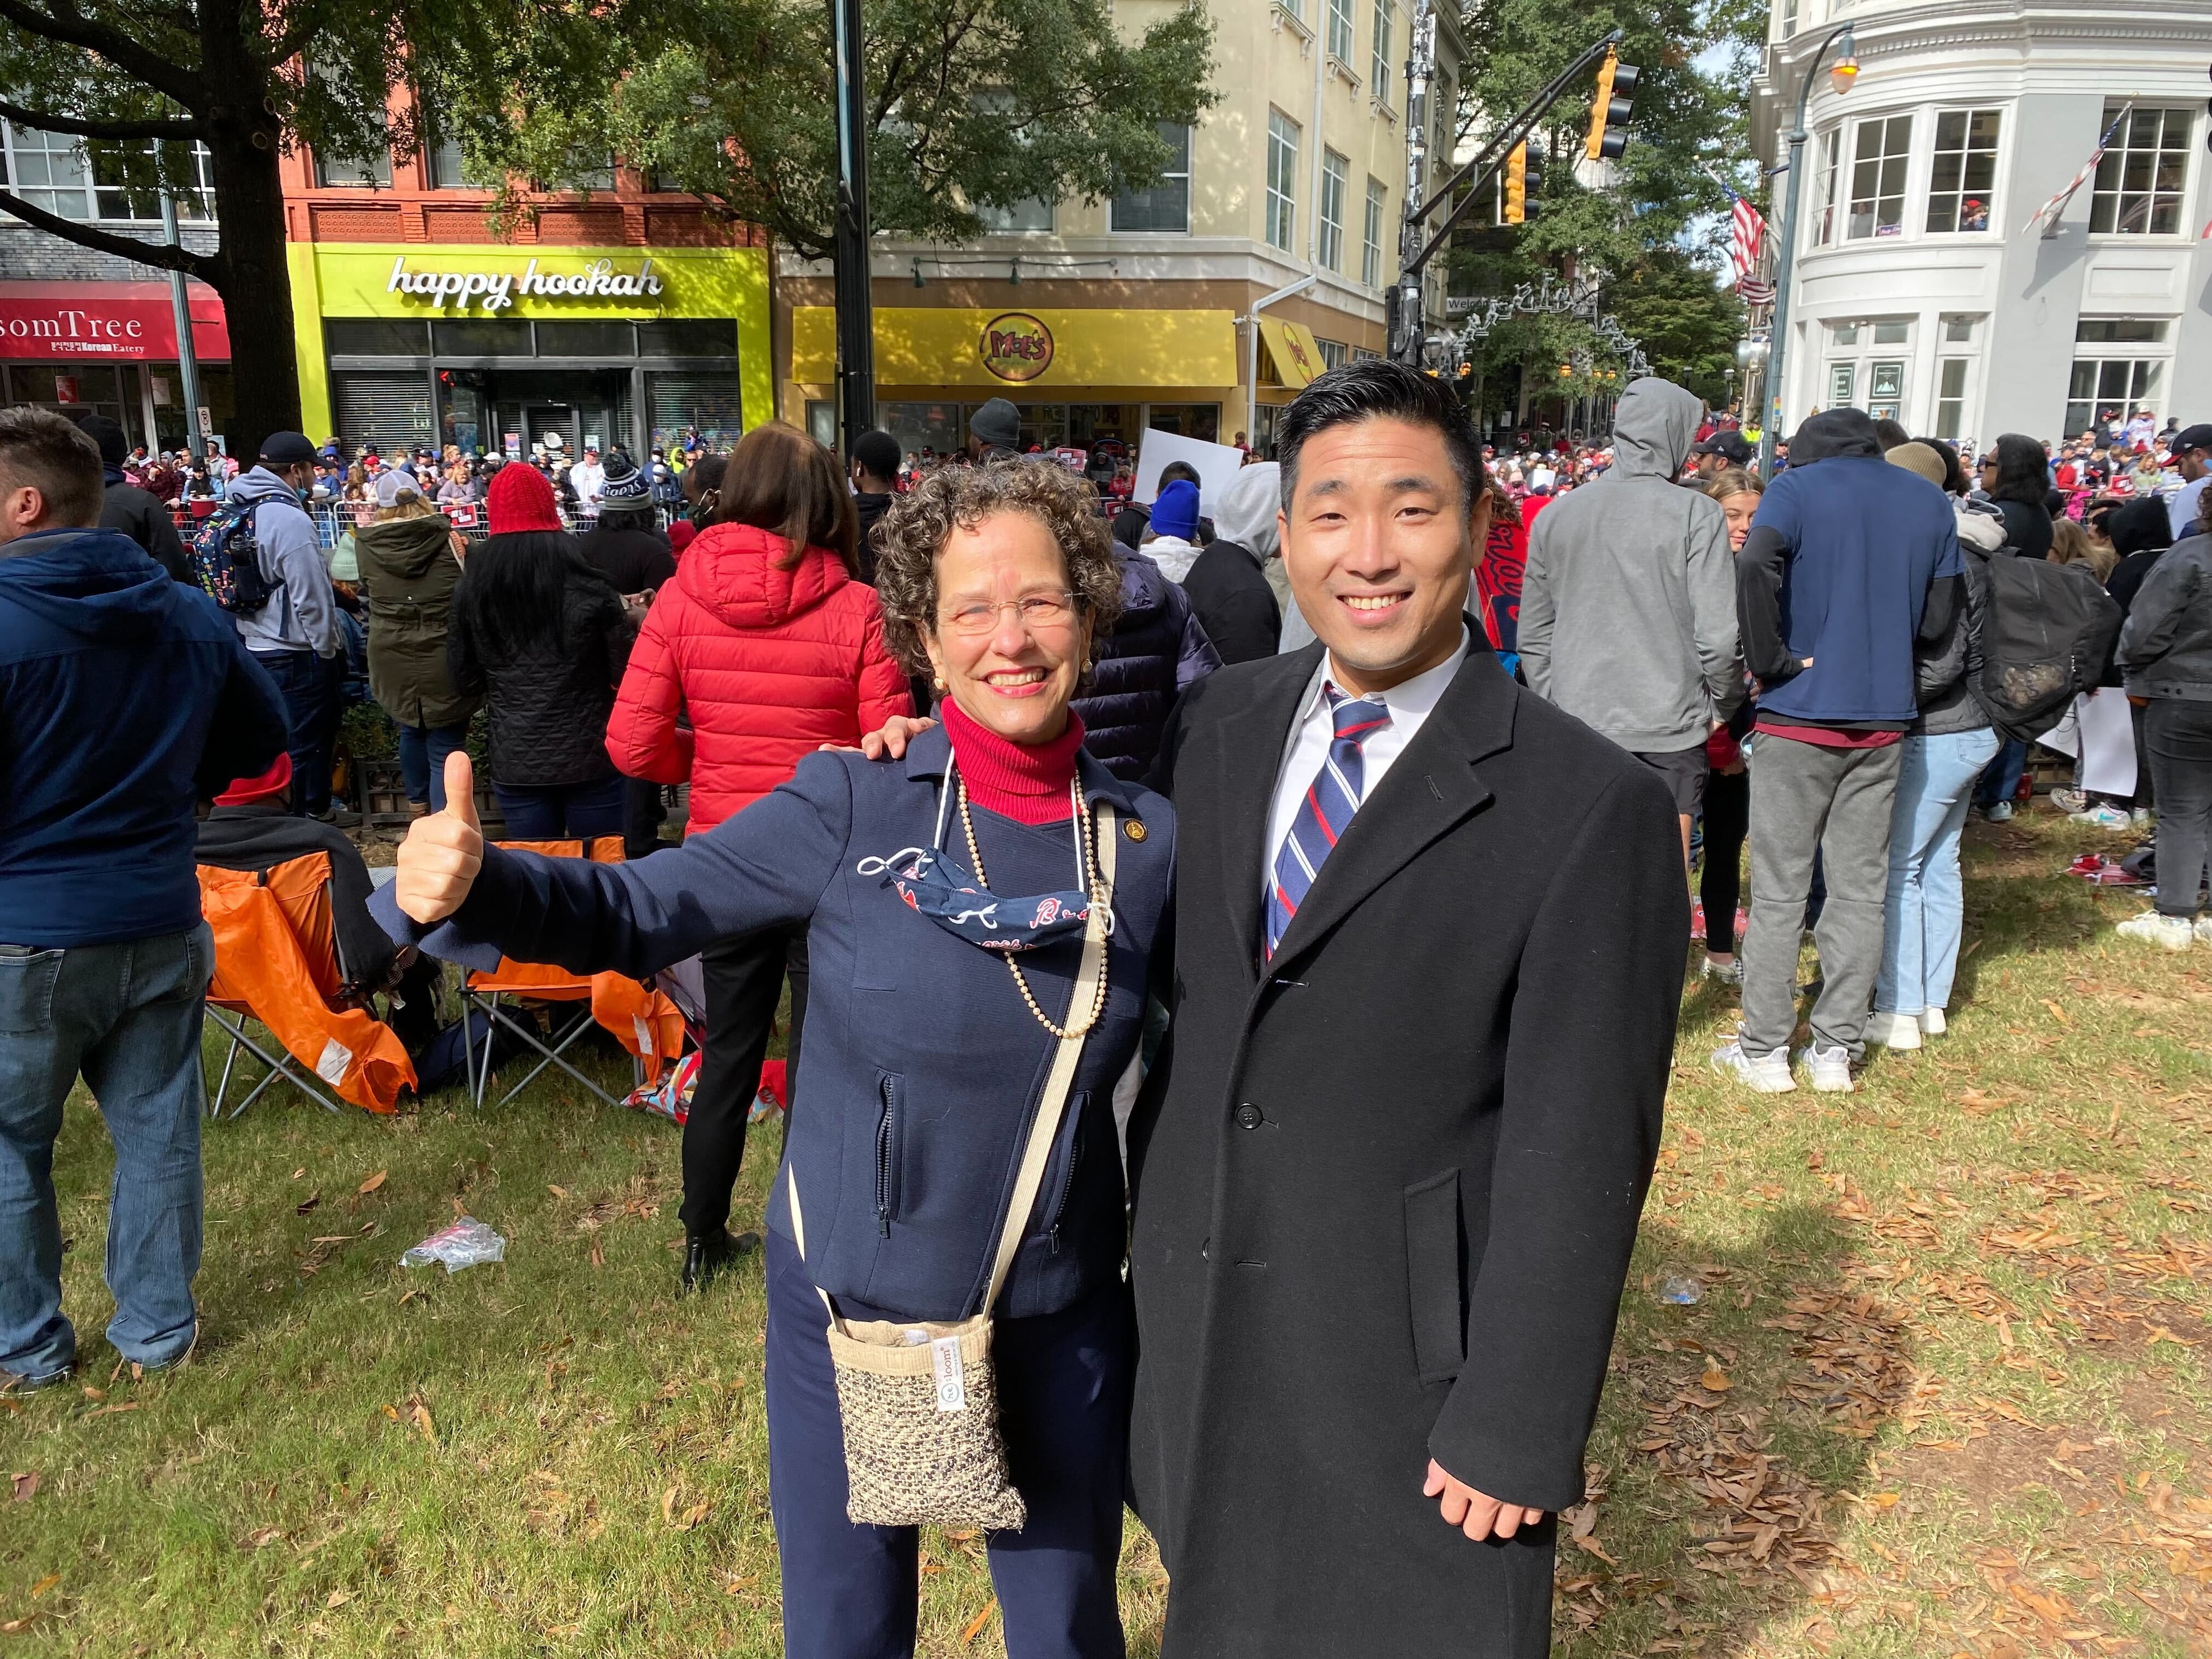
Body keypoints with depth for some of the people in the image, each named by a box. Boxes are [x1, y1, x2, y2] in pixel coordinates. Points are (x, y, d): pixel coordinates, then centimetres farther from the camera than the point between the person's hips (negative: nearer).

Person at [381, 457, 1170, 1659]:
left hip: (1059, 1322, 1)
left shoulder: (1149, 840, -7)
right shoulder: (855, 805, -13)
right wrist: (469, 887, -29)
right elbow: (637, 909, -12)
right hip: (854, 1308, -1)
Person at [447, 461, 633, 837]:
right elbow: (625, 676, -6)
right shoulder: (590, 588, -11)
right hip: (590, 759, -2)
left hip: (515, 765, 2)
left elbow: (466, 683, 5)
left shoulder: (470, 591, -2)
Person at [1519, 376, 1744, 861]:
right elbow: (1718, 636, -10)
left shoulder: (1556, 515, 5)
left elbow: (1533, 638, 8)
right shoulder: (1696, 515, -7)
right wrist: (1724, 705, 8)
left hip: (1575, 726, 4)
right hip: (1666, 730, -4)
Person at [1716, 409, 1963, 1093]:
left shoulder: (1796, 487, -4)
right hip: (1883, 720, 4)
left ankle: (1765, 1050, 9)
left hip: (1798, 716, -4)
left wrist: (1771, 658, -15)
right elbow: (1938, 619, 9)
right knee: (1860, 889, 9)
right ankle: (1836, 1049, 14)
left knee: (1779, 890, 3)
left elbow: (1755, 568, -24)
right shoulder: (1931, 502, 10)